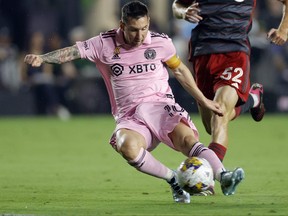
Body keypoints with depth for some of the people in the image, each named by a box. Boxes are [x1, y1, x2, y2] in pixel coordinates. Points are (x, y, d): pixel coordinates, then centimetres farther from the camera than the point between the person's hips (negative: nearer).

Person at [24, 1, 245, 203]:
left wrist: (203, 100, 24)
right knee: (127, 147, -35)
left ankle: (223, 177, -45)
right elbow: (72, 52, -1)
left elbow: (180, 70, 19)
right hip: (129, 117, 0)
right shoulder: (105, 44, 2)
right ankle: (173, 179, -17)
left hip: (159, 105, 0)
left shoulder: (161, 42, 5)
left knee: (188, 139, -30)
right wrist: (42, 58, -18)